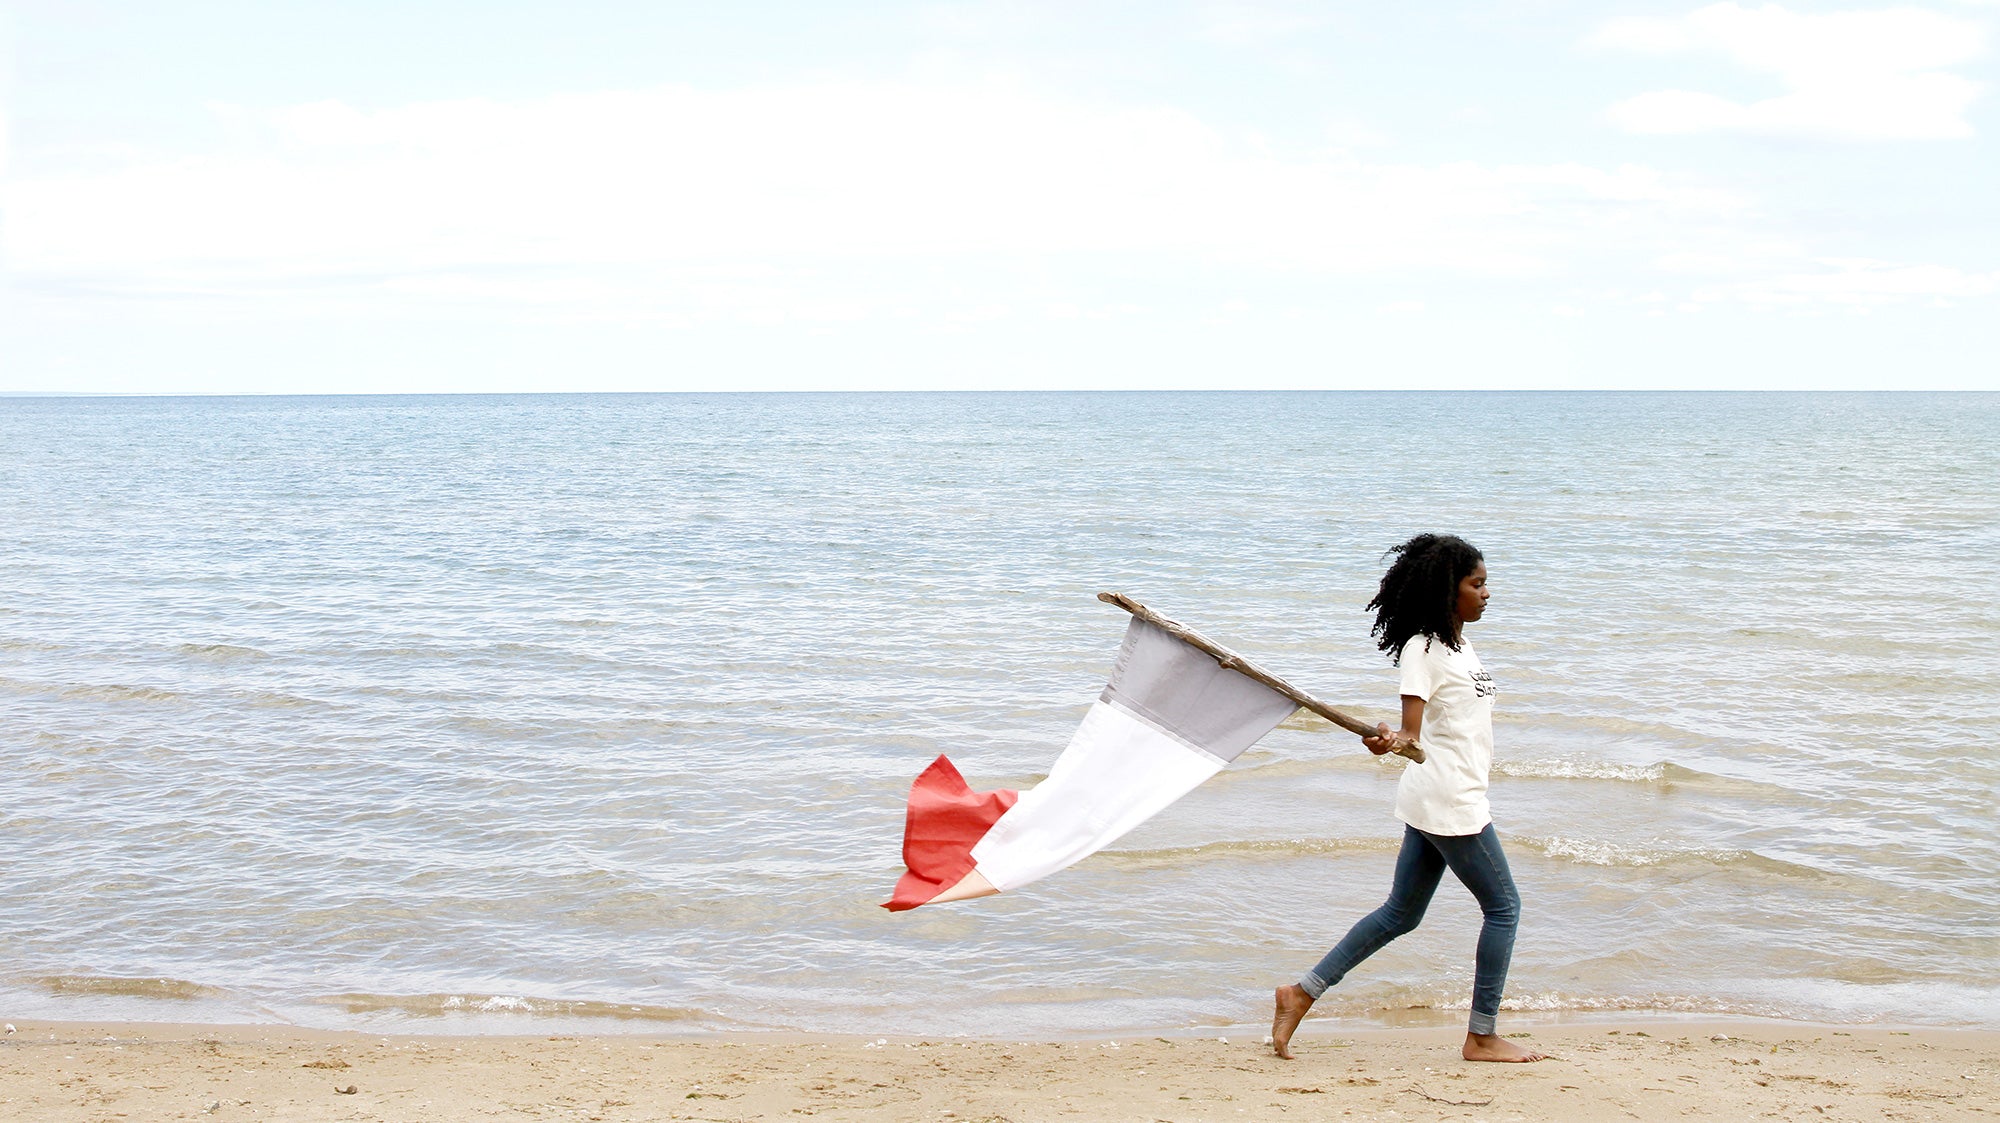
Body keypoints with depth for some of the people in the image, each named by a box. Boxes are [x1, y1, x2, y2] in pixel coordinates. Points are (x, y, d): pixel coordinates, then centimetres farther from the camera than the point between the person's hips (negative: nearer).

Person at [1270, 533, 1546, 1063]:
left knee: (1401, 914, 12)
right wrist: (1388, 740, -37)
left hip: (1445, 799, 9)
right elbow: (1412, 730, -22)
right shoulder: (1423, 648, -13)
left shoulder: (1459, 643, 15)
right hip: (1448, 799, -9)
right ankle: (1481, 1037, 8)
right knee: (1503, 906, 0)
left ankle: (1302, 993, 13)